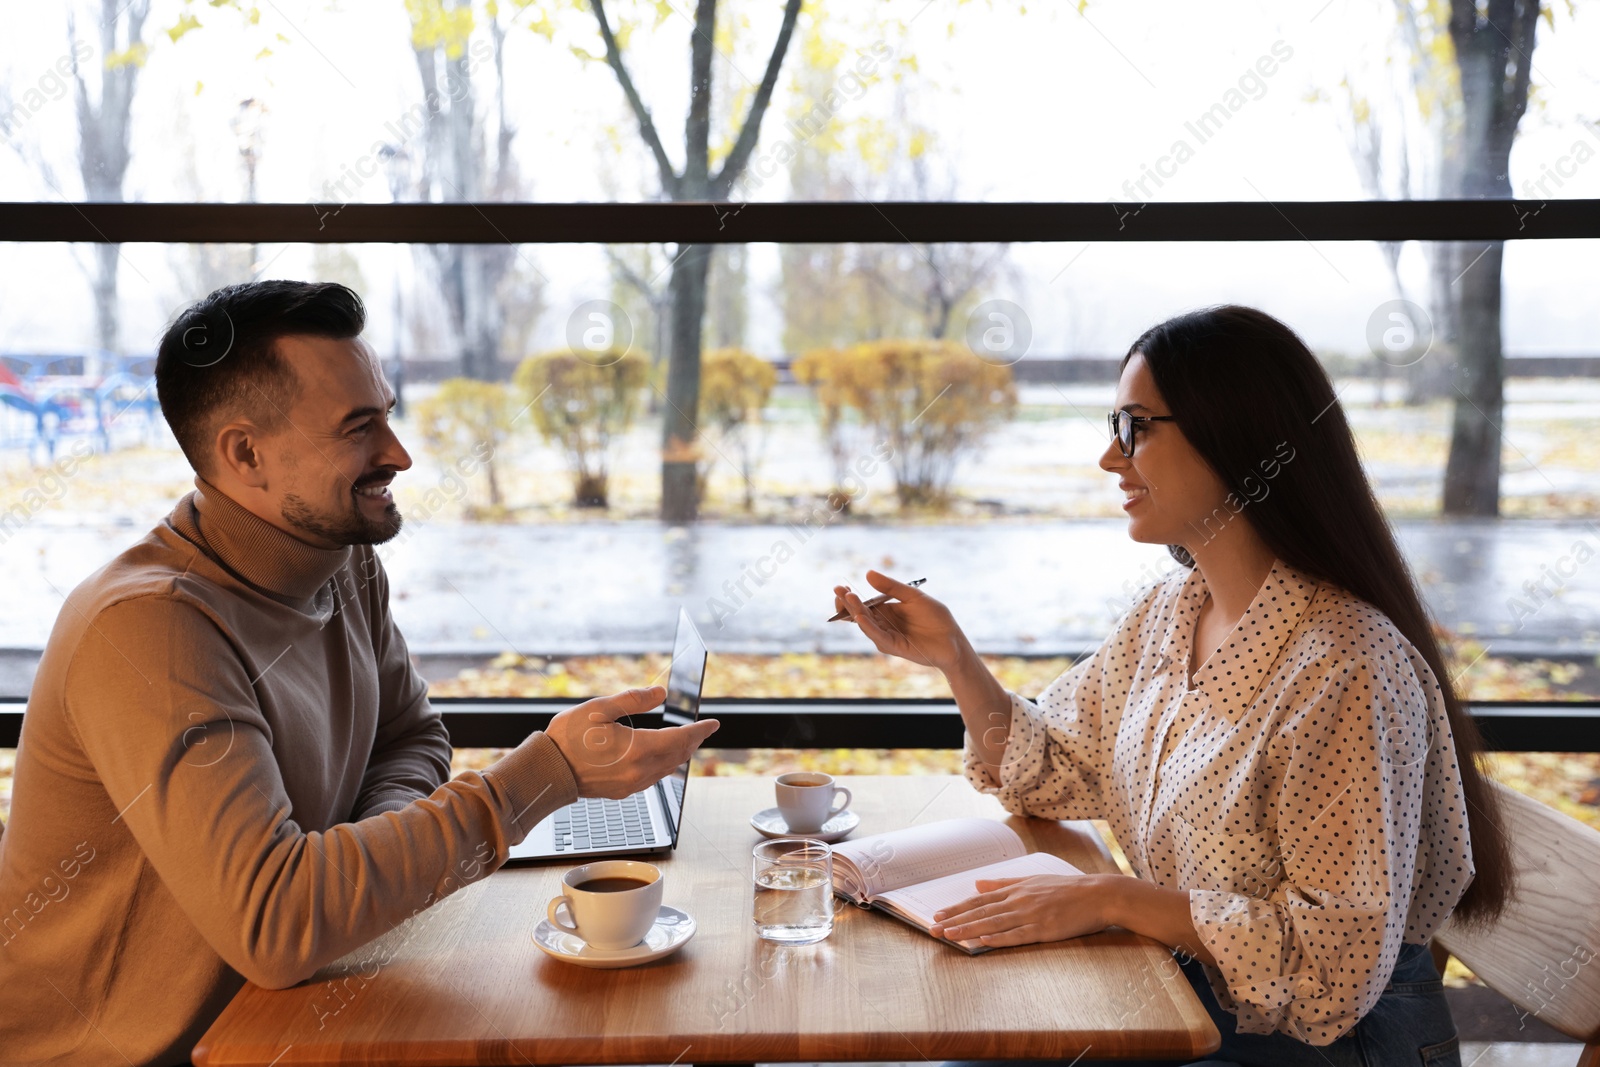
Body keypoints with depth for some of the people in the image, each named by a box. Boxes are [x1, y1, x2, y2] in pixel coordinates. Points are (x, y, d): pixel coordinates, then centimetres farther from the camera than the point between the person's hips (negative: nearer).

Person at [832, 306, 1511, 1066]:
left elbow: (1340, 956, -25)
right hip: (1185, 993, 7)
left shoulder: (1346, 667, -26)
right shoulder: (1166, 611, 1)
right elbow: (1052, 773, 9)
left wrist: (1117, 900, -26)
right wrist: (953, 659, -5)